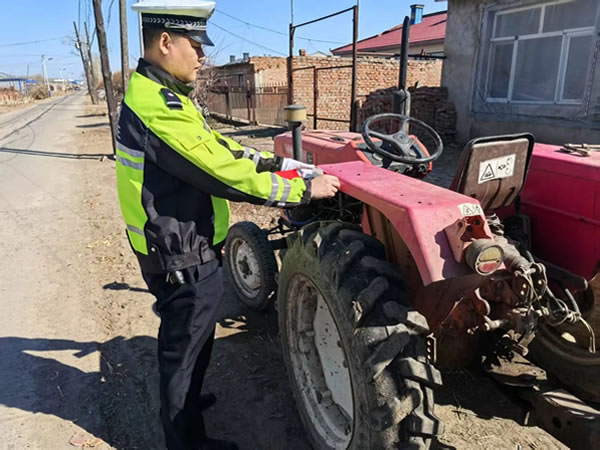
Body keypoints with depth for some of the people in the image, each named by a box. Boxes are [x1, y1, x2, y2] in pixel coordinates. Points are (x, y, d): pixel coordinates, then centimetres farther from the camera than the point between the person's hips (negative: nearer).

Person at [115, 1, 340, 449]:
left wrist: (276, 162, 8)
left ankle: (181, 401, 51)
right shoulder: (159, 107, -26)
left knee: (187, 339, 27)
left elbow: (217, 146, 13)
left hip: (182, 248, 10)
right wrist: (303, 190, -18)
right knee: (185, 345, 9)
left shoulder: (158, 94, 9)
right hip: (182, 259, -10)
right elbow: (226, 174, -27)